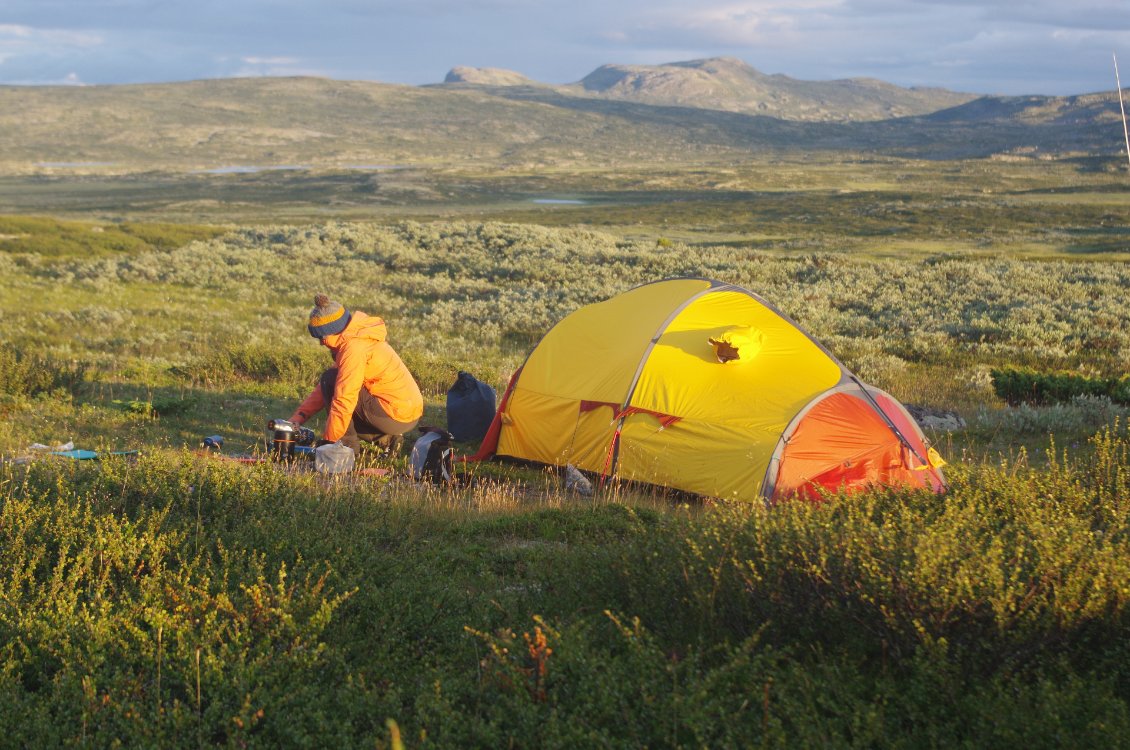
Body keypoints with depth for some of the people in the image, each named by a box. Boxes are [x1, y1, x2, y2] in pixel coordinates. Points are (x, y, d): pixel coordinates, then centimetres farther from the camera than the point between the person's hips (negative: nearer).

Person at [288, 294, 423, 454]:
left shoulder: (354, 347, -19)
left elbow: (344, 398, -22)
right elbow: (324, 390, 15)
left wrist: (328, 439, -14)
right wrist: (299, 416, 8)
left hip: (397, 415, -10)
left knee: (331, 380, -8)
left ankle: (348, 445, -6)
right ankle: (384, 438, 13)